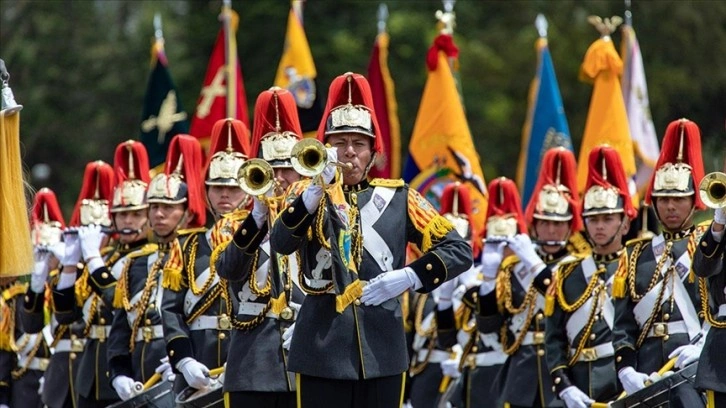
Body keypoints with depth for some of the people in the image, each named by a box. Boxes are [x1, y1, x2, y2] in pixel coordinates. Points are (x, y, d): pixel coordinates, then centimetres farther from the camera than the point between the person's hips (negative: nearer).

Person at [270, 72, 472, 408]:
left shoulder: (398, 199, 9)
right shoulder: (307, 194, 6)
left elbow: (459, 251, 6)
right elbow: (280, 244, -14)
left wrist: (409, 277, -10)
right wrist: (317, 191, -27)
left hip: (382, 351, 2)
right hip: (322, 348, -2)